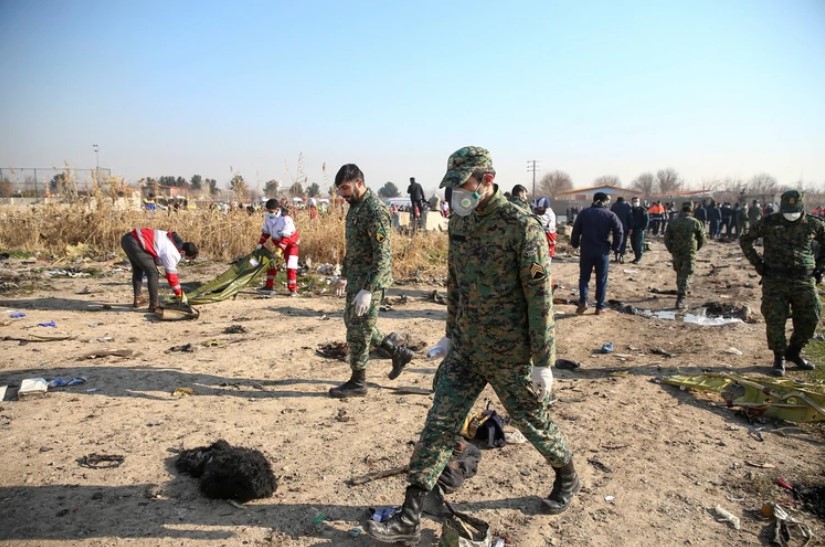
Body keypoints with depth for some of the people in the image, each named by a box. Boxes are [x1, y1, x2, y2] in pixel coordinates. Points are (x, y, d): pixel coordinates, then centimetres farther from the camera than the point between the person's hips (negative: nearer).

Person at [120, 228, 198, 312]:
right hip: (135, 244, -10)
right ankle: (154, 304, 2)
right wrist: (180, 295, 7)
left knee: (138, 270, 25)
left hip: (127, 238, 10)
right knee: (152, 272, -3)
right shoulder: (171, 254, -12)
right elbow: (171, 276, -4)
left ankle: (138, 299, 33)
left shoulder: (174, 240, 14)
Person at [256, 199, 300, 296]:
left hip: (291, 243, -7)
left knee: (291, 266, -12)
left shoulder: (286, 219, -32)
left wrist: (279, 250, -40)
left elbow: (285, 237, -35)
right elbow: (265, 232, 0)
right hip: (277, 243, 7)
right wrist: (260, 244, -9)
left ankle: (293, 289, -6)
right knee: (271, 263, 5)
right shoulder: (268, 217, -11)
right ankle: (269, 286, 12)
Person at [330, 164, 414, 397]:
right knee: (352, 322, 19)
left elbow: (383, 255, -25)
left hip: (370, 281, -10)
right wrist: (344, 275, 20)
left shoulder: (375, 210, -21)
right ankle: (397, 351, 30)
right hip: (356, 278, 10)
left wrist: (368, 290, -29)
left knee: (358, 330, 0)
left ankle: (358, 382, 17)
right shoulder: (355, 206, 9)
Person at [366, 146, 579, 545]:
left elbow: (540, 297, -17)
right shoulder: (459, 222, 3)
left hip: (509, 354, -5)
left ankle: (567, 478, 45)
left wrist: (543, 361, -15)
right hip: (465, 348, 6)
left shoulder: (522, 226, -18)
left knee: (533, 422, 14)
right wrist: (451, 333, 17)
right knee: (439, 424, 3)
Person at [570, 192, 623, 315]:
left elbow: (576, 230, 2)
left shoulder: (584, 213, 2)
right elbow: (618, 232, -6)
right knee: (601, 280, 7)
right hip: (603, 251, -1)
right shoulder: (610, 215, -1)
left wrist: (574, 244, 15)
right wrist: (616, 247, 5)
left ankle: (583, 301, -7)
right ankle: (600, 307, 9)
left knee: (584, 277, 11)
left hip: (586, 250, 1)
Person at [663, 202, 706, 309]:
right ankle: (680, 299, -15)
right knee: (686, 275, -4)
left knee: (679, 273, 21)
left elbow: (667, 238, 0)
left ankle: (681, 292, 37)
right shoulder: (695, 222, -4)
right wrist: (696, 248, 22)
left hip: (676, 252, 3)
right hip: (689, 253, -3)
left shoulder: (672, 222, 0)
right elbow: (702, 238, 4)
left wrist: (671, 250, 13)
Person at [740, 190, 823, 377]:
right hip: (775, 280, -2)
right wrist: (757, 263, 0)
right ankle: (779, 358, 12)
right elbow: (745, 240, 6)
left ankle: (793, 352, 27)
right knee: (775, 321, -2)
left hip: (804, 281, 2)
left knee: (810, 319, 5)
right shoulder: (769, 222, -4)